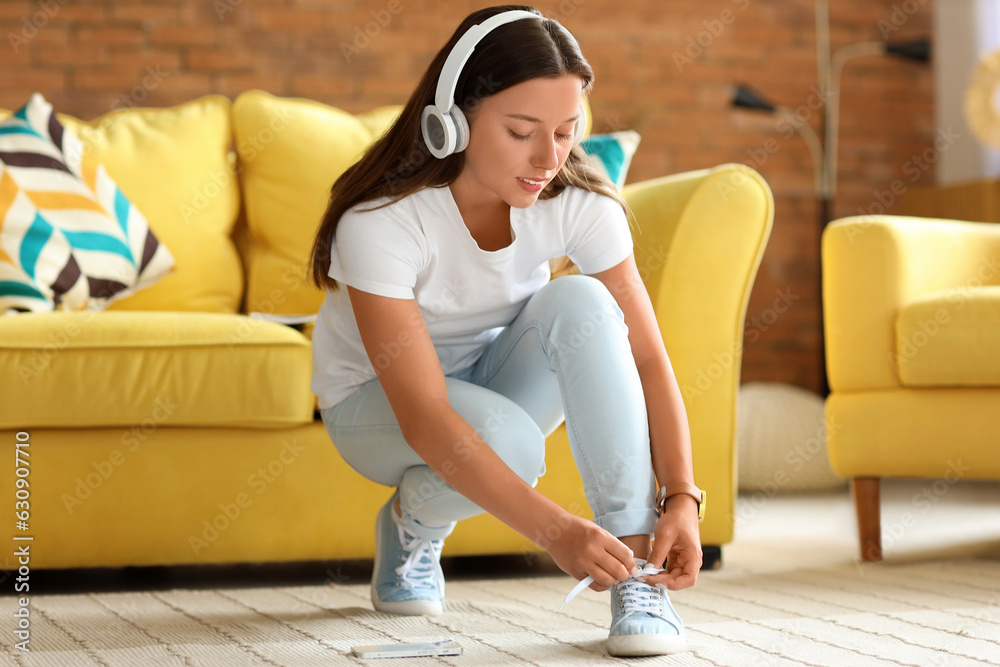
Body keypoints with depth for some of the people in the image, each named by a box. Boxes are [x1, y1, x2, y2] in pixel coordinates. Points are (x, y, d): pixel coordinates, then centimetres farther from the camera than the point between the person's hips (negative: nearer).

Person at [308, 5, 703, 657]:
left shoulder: (580, 205, -21)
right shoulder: (380, 222, -32)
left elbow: (647, 357, -19)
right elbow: (424, 418, -38)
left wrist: (682, 498, -35)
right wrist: (556, 530, -46)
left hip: (500, 377, 3)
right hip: (380, 403, -3)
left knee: (579, 301, -29)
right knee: (508, 435, -36)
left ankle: (636, 572, -27)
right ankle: (410, 523, 0)